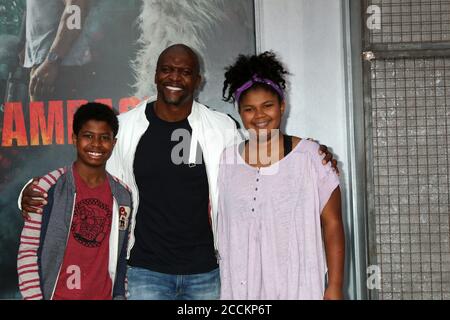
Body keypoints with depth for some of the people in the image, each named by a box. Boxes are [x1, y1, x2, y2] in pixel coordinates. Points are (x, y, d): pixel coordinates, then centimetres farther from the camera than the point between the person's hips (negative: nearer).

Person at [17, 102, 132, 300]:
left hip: (103, 296, 4)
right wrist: (34, 297, -12)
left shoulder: (123, 195, 4)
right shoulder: (49, 188, -9)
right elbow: (27, 252, -8)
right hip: (57, 295, -3)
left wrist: (119, 295, 7)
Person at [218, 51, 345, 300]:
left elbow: (332, 225, -2)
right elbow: (214, 224, 11)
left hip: (299, 287, -2)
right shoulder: (225, 161, 7)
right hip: (240, 288, 2)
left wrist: (335, 286, -6)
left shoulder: (311, 156, -2)